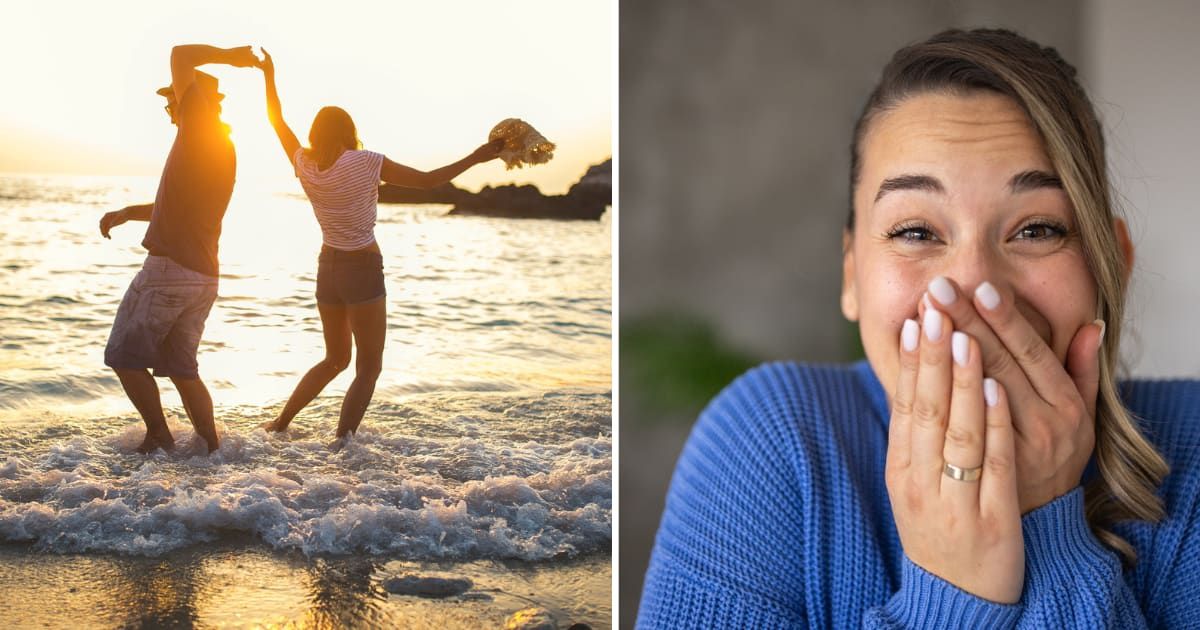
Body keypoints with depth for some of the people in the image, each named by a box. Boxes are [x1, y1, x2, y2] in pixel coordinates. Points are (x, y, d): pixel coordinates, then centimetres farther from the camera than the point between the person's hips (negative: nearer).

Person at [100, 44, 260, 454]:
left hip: (170, 268, -9)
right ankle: (210, 448, 13)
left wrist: (231, 56, -2)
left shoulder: (201, 132, -10)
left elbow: (180, 56, -14)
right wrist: (126, 213, 23)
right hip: (203, 277, 9)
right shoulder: (219, 147, 17)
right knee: (181, 368, 15)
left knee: (124, 357, 4)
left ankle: (159, 439, 6)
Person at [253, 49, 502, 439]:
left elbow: (277, 120, 15)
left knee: (335, 359, 23)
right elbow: (427, 180, -12)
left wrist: (269, 77, 27)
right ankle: (341, 442, -9)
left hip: (327, 268, 6)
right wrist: (476, 158, -5)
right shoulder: (366, 163, -14)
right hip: (363, 270, -6)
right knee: (369, 367, 1)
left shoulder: (304, 164, -1)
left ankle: (280, 423, 23)